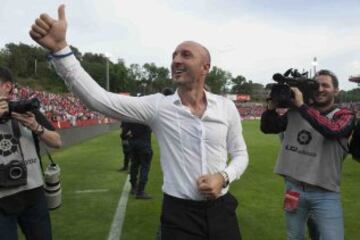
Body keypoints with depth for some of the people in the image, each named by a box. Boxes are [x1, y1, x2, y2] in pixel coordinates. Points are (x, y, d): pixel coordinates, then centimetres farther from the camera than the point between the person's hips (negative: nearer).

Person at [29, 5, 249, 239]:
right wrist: (60, 48, -27)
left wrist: (223, 176, -14)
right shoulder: (157, 105, -10)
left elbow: (240, 154, 7)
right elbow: (99, 98, -19)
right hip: (179, 213, -2)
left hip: (220, 209, 2)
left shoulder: (226, 107, -3)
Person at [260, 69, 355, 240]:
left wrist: (302, 105, -23)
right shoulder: (296, 112, 4)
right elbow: (267, 128, 5)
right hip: (293, 187, 3)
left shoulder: (344, 116, -3)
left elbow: (332, 130, -26)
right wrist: (272, 105, -11)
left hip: (325, 194, -2)